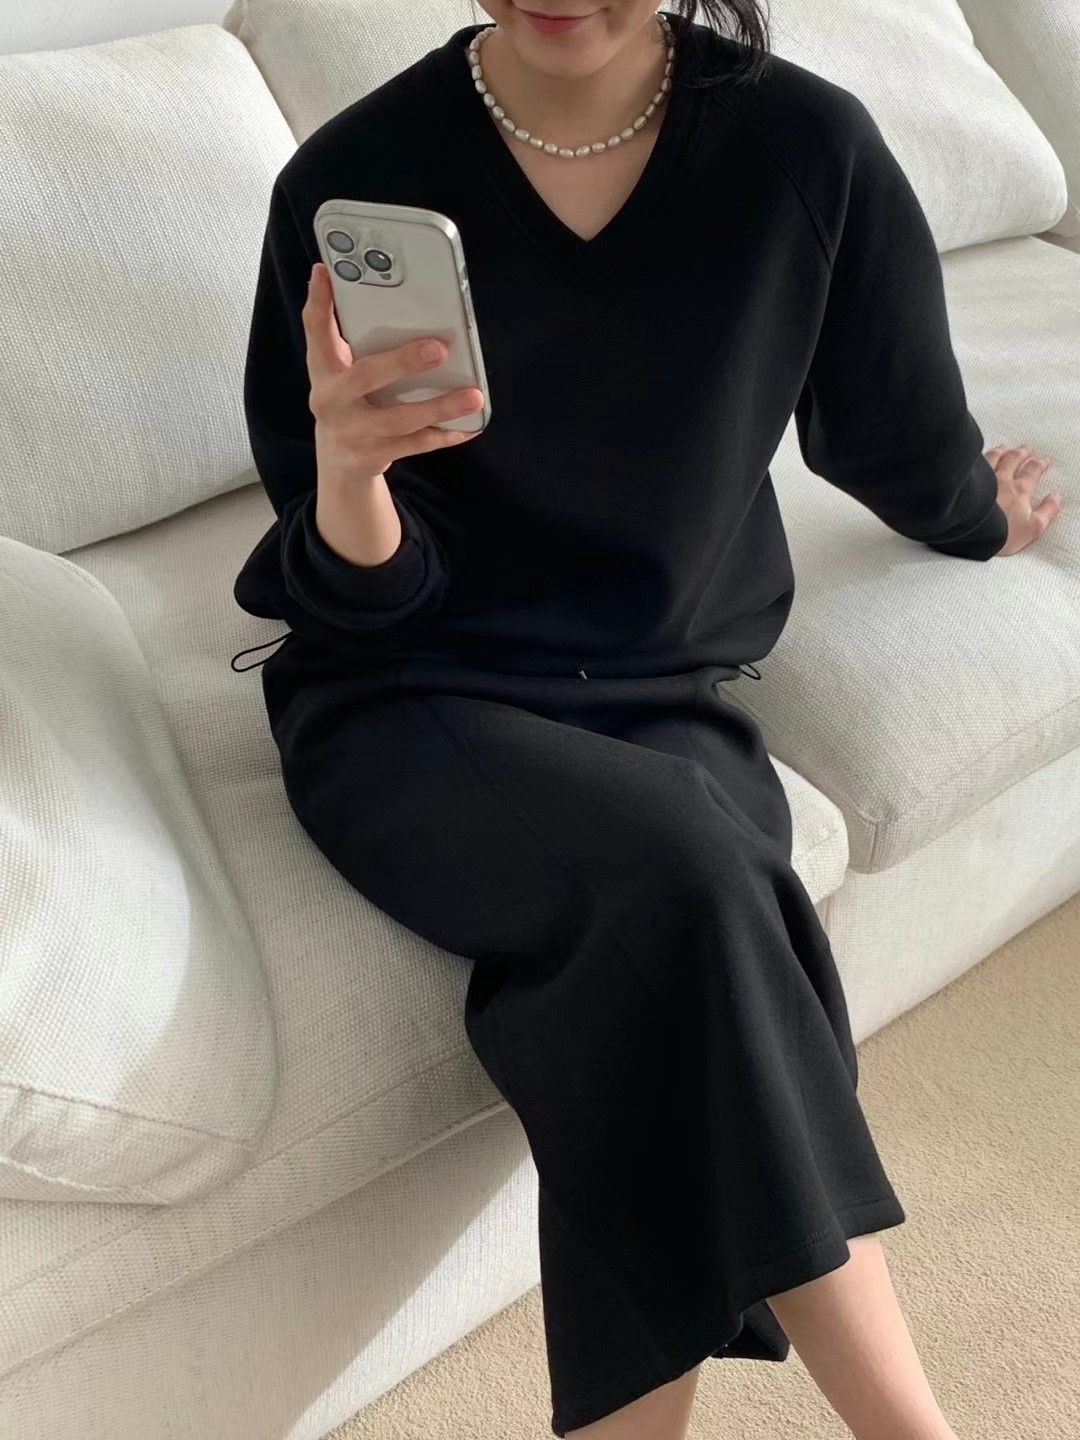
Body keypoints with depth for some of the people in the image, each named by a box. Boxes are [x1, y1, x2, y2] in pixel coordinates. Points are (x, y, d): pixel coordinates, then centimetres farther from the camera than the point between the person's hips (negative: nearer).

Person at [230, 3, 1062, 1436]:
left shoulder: (805, 147, -7)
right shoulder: (354, 177, -9)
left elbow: (896, 430, 12)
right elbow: (360, 605, -7)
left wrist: (976, 518, 32)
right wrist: (347, 473, -28)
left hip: (667, 697, 2)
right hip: (407, 700, -1)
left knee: (659, 960, -31)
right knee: (674, 874, -31)